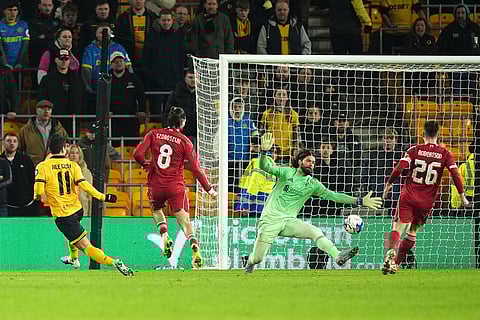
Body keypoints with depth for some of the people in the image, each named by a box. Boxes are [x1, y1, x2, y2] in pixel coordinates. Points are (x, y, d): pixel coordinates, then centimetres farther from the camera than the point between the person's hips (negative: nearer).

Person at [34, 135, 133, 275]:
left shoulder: (42, 167, -7)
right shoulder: (73, 165, 0)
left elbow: (38, 191, -16)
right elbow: (84, 186, -10)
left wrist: (37, 197, 7)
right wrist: (103, 197, -3)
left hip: (62, 215, -5)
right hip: (77, 210, 5)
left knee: (85, 245, -8)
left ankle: (113, 262, -26)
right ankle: (74, 259, 58)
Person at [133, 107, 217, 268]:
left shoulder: (154, 134, 1)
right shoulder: (184, 141, -2)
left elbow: (138, 154, -9)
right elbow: (196, 169, -3)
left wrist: (146, 164, 14)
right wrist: (209, 189, 6)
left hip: (156, 185, 1)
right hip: (176, 186, -1)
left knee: (156, 209, 29)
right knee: (184, 220, -1)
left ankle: (165, 235, 3)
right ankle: (194, 246, -25)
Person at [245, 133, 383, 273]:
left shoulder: (313, 184, 8)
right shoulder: (287, 172, 2)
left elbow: (333, 195, 4)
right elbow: (265, 167, -9)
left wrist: (360, 201, -4)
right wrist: (264, 151, -30)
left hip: (289, 221, 2)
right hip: (270, 219, -2)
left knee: (315, 232, -24)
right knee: (257, 258, -6)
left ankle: (338, 256, -40)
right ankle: (251, 261, 30)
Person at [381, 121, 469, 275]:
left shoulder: (414, 150, -3)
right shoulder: (445, 154, -1)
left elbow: (399, 168, -12)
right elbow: (455, 174, -7)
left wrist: (389, 184, 0)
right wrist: (462, 195, -2)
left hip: (408, 196, -2)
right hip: (427, 201, 2)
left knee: (398, 226, -7)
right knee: (412, 232, 15)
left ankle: (392, 252, -35)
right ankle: (396, 263, 13)